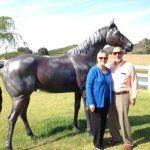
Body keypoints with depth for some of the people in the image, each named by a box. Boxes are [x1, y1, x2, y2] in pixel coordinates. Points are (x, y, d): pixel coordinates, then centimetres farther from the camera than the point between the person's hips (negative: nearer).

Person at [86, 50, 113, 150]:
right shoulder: (93, 70, -13)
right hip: (96, 102, -6)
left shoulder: (108, 71, 5)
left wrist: (110, 99, 8)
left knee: (104, 121, 16)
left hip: (106, 101, 6)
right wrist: (91, 103, -20)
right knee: (97, 122, 6)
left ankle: (101, 140, 35)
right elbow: (88, 87, -15)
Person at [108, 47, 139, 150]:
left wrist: (134, 96, -4)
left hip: (123, 96, -4)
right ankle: (116, 137, 33)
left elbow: (134, 82, -4)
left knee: (123, 119, -3)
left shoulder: (129, 66, -7)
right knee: (112, 118, 14)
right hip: (111, 95, 5)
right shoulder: (110, 66, 4)